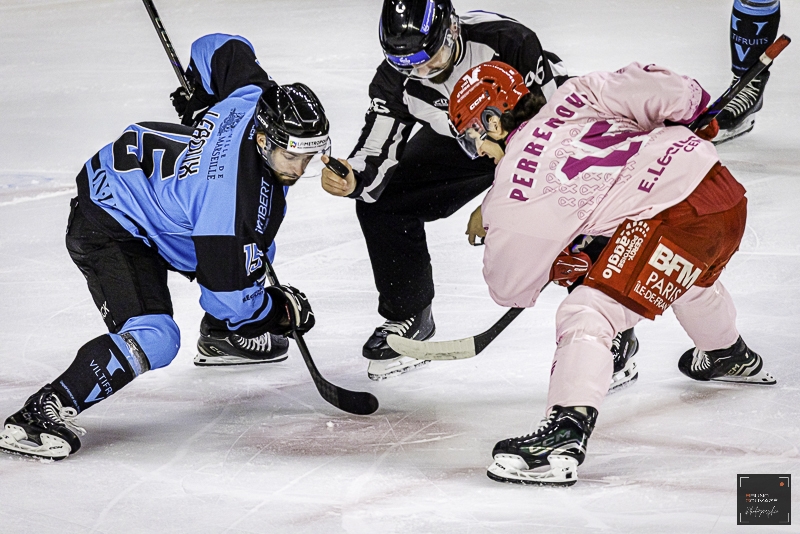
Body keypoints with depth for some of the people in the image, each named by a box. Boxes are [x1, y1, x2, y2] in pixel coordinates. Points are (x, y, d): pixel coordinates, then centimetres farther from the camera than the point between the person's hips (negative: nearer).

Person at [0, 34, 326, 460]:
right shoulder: (235, 197, -35)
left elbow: (218, 47, 6)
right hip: (106, 225, -10)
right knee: (152, 338, -28)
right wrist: (281, 310, -7)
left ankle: (228, 334, 54)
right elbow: (229, 293, -24)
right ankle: (38, 415, -25)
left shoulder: (259, 96, -15)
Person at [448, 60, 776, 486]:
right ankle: (732, 357, 69)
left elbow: (509, 289, 8)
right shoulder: (572, 98, 11)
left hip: (677, 218, -9)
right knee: (689, 277, 40)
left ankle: (563, 437, -31)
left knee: (588, 314, -13)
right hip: (723, 185, 9)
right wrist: (696, 113, 25)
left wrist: (551, 267, 29)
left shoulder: (514, 194, -3)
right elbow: (657, 89, 5)